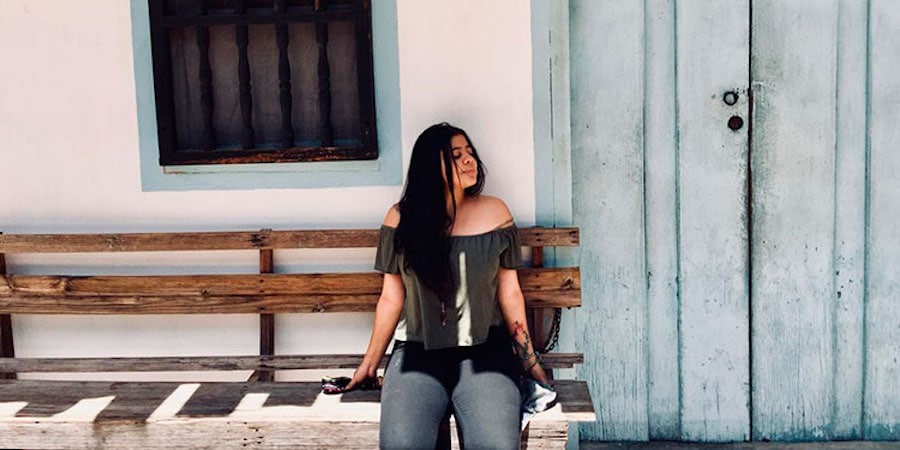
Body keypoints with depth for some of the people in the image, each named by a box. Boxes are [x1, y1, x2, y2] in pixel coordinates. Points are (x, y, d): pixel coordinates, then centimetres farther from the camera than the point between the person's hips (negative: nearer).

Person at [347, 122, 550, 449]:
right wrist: (370, 363, 11)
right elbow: (391, 298, 9)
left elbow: (510, 294, 8)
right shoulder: (401, 219, 2)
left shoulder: (494, 212, 3)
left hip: (485, 350, 0)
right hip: (417, 352, 0)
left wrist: (530, 360, 9)